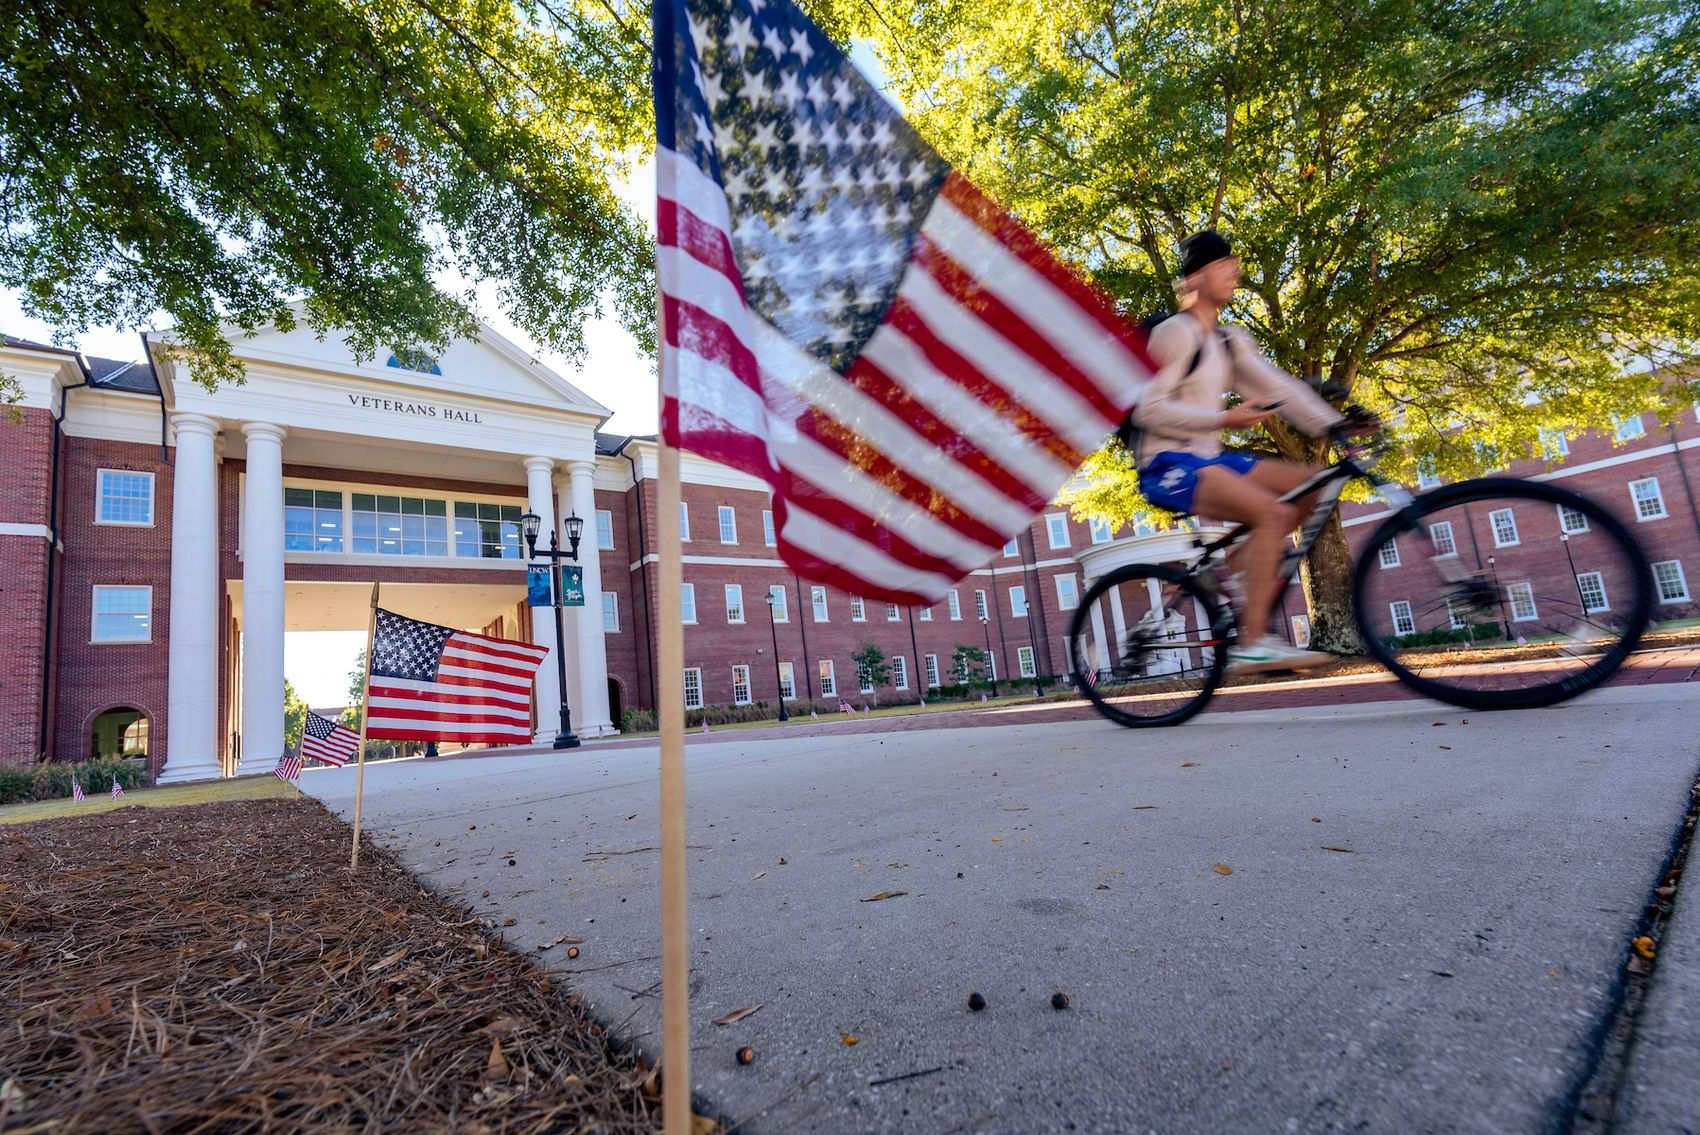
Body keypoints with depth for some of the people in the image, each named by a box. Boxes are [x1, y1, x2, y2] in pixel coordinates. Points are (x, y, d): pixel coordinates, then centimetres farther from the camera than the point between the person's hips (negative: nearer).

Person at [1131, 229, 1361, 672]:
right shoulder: (1176, 332, -9)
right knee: (1274, 514, -26)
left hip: (1209, 459, 9)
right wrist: (1223, 419, -22)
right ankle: (1252, 644, -22)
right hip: (1170, 465, -9)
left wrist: (1337, 427, -1)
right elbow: (1148, 408, -17)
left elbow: (1281, 388, 10)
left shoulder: (1231, 340, 17)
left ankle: (1227, 565, 2)